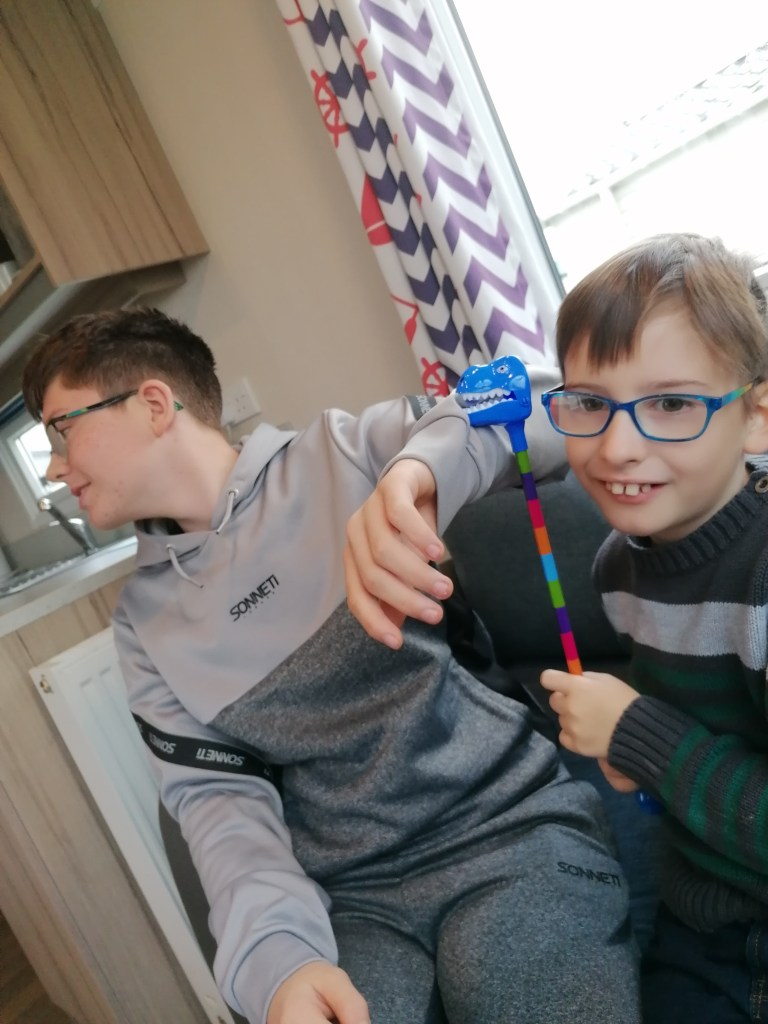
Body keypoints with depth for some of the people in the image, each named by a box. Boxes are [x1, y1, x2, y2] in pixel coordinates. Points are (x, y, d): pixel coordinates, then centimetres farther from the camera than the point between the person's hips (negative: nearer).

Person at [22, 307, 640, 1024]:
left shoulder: (348, 453, -3)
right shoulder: (144, 620, 9)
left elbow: (542, 400, -10)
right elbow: (218, 797, 3)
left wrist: (415, 470, -30)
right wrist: (276, 953, -16)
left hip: (513, 826, -2)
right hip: (352, 898, 3)